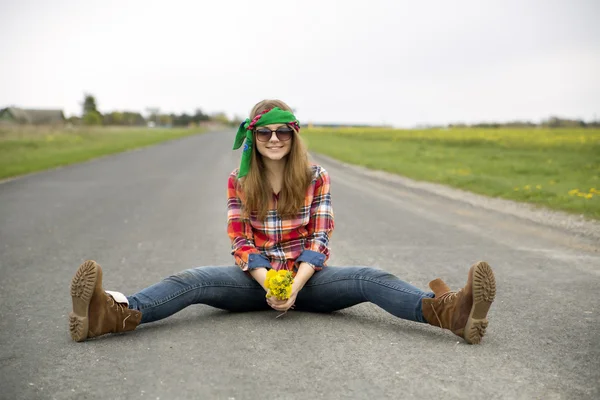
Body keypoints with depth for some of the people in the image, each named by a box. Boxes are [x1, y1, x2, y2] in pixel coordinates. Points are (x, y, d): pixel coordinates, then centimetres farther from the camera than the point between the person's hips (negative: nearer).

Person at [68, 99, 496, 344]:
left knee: (370, 278, -26)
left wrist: (296, 284, -22)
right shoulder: (238, 181, -1)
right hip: (257, 276, 0)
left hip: (306, 276, 0)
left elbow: (319, 239, -6)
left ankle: (449, 311, -46)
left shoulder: (316, 176, -3)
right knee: (194, 280, -26)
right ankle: (114, 312, -48)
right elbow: (241, 243, -4)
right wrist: (268, 283, -22)